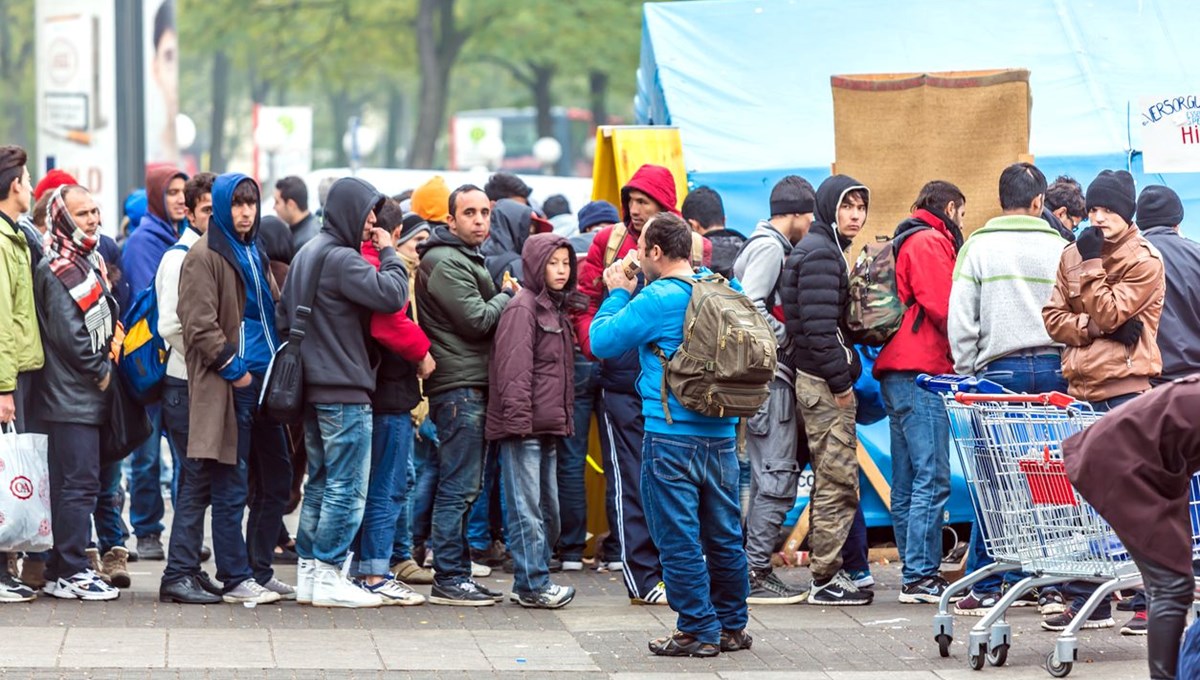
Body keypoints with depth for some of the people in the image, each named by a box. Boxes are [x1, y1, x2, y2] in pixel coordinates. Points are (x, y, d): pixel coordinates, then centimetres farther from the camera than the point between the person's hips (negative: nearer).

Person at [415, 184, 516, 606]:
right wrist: (507, 296, -2)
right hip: (459, 386, -11)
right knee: (458, 487, -9)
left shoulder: (466, 259, 21)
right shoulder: (446, 263, -13)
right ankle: (448, 580, -7)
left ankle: (458, 574, 18)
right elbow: (476, 321, -18)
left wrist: (503, 297, 7)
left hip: (471, 386, 11)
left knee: (464, 488, 13)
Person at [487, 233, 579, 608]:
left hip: (548, 427, 10)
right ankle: (533, 584, -6)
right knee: (526, 507, -7)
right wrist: (517, 419, -23)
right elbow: (514, 368, -17)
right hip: (524, 425, -10)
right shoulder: (523, 307, -9)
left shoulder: (557, 309, 19)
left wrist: (565, 419, 17)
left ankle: (533, 580, 19)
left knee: (548, 508, 12)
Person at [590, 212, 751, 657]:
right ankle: (732, 627, 20)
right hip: (722, 433, 7)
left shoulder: (657, 299, -14)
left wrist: (618, 294, 8)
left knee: (678, 537, 1)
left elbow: (603, 342, -9)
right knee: (724, 536, 13)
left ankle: (699, 631, 2)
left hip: (672, 435, -7)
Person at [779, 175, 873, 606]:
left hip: (816, 380, 11)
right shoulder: (820, 253, -13)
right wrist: (840, 381, -19)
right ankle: (825, 579, -6)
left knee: (831, 480, 14)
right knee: (838, 481, -8)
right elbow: (819, 325, -21)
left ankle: (827, 573, 19)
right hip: (824, 381, -11)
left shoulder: (825, 249, 19)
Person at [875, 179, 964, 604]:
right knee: (932, 478, -11)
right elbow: (942, 306, -16)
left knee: (907, 481, 11)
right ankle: (921, 577, -14)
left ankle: (916, 573, 14)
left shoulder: (909, 242, 24)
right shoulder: (931, 242, -6)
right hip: (922, 371, -10)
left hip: (896, 373, 10)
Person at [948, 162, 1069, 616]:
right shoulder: (1061, 248, 5)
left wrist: (966, 373, 5)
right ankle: (1052, 586, 5)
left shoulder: (978, 247, 0)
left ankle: (985, 589, 1)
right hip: (1055, 368, 1)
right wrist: (1071, 365, 11)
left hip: (999, 370, -1)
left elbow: (961, 321, -3)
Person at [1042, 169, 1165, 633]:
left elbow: (1109, 313, -11)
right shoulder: (1074, 256, 14)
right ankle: (1087, 601, 12)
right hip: (1081, 386, 6)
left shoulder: (1144, 261, -4)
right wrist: (1095, 327, -8)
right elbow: (1054, 316, 8)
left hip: (1124, 386, -6)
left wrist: (1091, 265, -11)